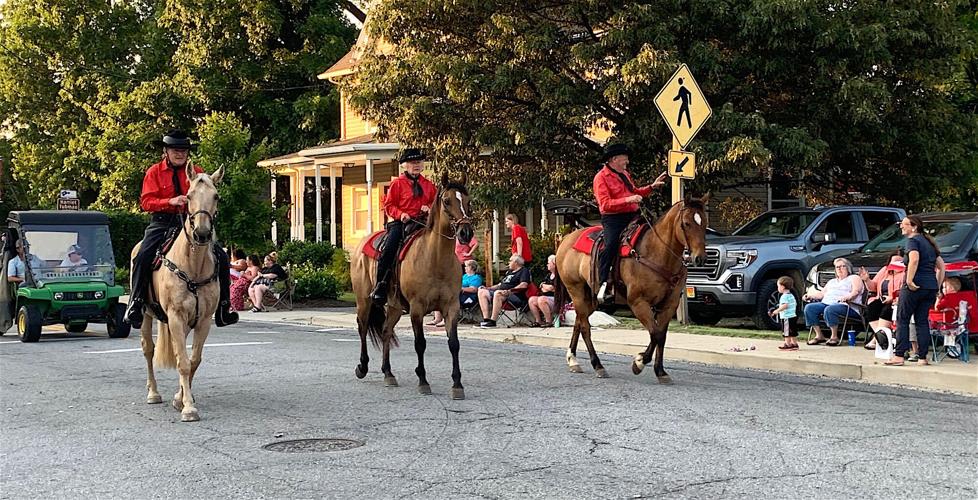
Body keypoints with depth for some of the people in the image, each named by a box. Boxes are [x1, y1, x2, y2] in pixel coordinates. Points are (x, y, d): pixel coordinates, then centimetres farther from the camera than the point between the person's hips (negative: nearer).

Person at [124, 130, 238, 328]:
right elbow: (146, 202, -3)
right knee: (143, 257, -25)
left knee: (221, 257, -13)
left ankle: (223, 306, -6)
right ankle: (135, 303, -12)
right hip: (163, 223, -1)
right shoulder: (154, 172, 5)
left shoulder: (196, 172, 10)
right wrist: (170, 202, -19)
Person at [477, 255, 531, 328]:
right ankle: (486, 319, -20)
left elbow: (524, 285, -14)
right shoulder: (509, 272, 31)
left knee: (498, 293, -38)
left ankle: (493, 321, -37)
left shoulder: (524, 271, 3)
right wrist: (488, 288, 18)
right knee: (482, 292, -8)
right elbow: (500, 285, 33)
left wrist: (510, 290, -26)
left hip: (516, 296, -9)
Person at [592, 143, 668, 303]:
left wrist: (652, 186, 22)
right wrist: (627, 200, -26)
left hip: (632, 216, 9)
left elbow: (635, 192, 33)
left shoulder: (624, 174, 20)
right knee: (611, 244, -29)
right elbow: (605, 205, -17)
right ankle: (603, 285, -25)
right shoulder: (601, 177, -7)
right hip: (613, 219, -8)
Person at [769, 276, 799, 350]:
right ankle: (794, 344, 19)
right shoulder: (791, 295, 15)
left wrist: (777, 310, -19)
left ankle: (787, 344, -2)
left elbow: (785, 305, -27)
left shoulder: (784, 296, -16)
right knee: (793, 332, 14)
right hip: (793, 315, 10)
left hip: (786, 317, -10)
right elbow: (795, 304, 23)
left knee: (787, 332, -4)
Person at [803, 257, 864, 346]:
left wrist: (848, 296, -28)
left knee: (829, 310, -40)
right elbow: (822, 293, 29)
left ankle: (834, 337, -28)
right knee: (809, 308, -19)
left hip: (845, 306, -7)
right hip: (826, 303, 7)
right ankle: (819, 336, -18)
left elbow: (856, 291, -6)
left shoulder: (854, 278, 13)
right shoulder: (832, 281, 35)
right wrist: (810, 295, 10)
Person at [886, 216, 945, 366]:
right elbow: (941, 266, 22)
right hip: (931, 287, 8)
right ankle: (923, 357, 7)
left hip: (915, 286, -8)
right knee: (922, 321, 11)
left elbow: (914, 259, -24)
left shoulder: (913, 240, -5)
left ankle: (899, 356, -5)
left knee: (902, 319, -2)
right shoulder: (929, 242, 21)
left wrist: (909, 281, -22)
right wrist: (938, 285, 20)